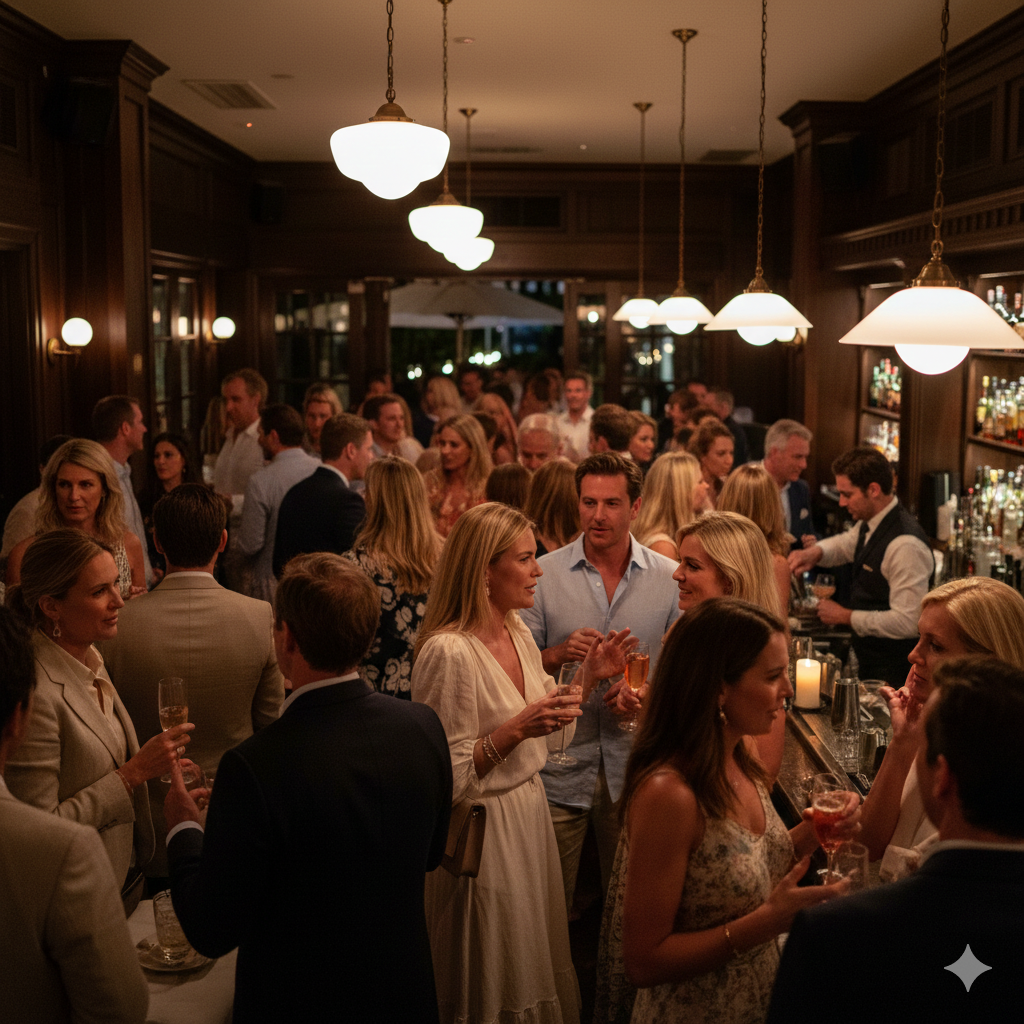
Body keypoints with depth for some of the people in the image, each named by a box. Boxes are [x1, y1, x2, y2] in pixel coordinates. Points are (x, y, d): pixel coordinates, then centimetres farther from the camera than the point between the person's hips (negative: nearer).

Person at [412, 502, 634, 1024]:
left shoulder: (518, 630, 4)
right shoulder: (448, 652, -24)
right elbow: (446, 776, -22)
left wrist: (588, 674, 3)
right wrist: (516, 729, -28)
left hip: (530, 808, 8)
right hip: (484, 829, -8)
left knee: (539, 974, 20)